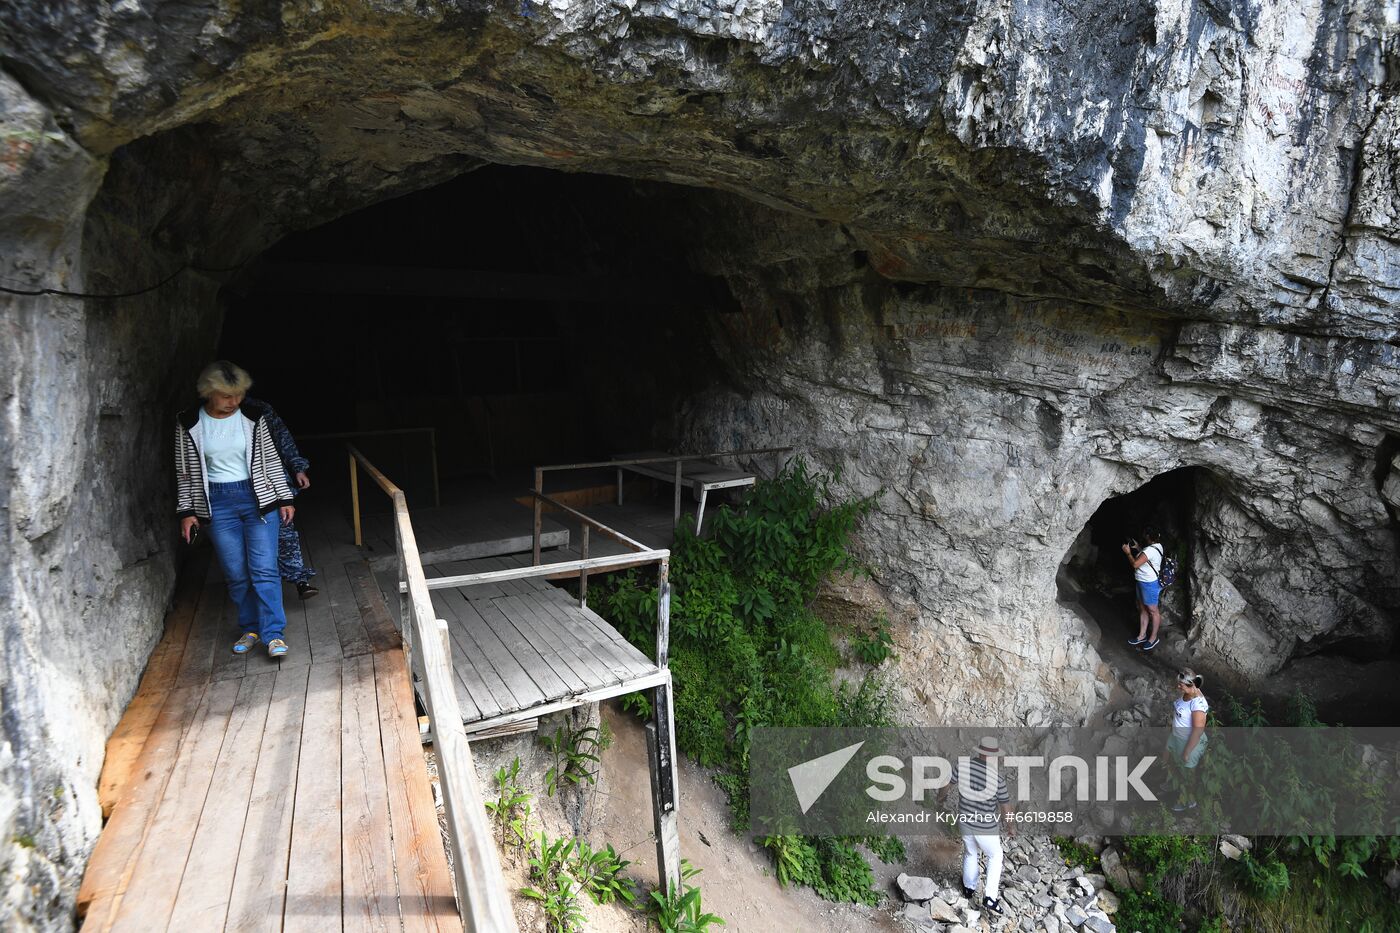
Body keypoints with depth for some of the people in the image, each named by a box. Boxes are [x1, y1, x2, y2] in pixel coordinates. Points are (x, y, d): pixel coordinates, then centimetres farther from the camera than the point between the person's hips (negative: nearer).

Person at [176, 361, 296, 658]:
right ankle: (250, 629, 24)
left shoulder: (253, 416, -3)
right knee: (236, 574, 7)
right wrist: (186, 511, 5)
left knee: (264, 569, -5)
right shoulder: (189, 424, -2)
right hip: (217, 504, 1)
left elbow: (271, 459, 3)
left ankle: (273, 634, -1)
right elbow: (184, 471, 6)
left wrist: (284, 498, 3)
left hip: (258, 498, -1)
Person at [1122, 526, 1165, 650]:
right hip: (1142, 582, 10)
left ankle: (1154, 638, 20)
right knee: (1142, 609, 17)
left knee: (1153, 611, 6)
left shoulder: (1151, 550, -26)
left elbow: (1135, 564, -24)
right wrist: (1137, 549, 10)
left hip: (1150, 584, -10)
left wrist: (1128, 552, -10)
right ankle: (1142, 636, 28)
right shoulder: (1157, 546, 5)